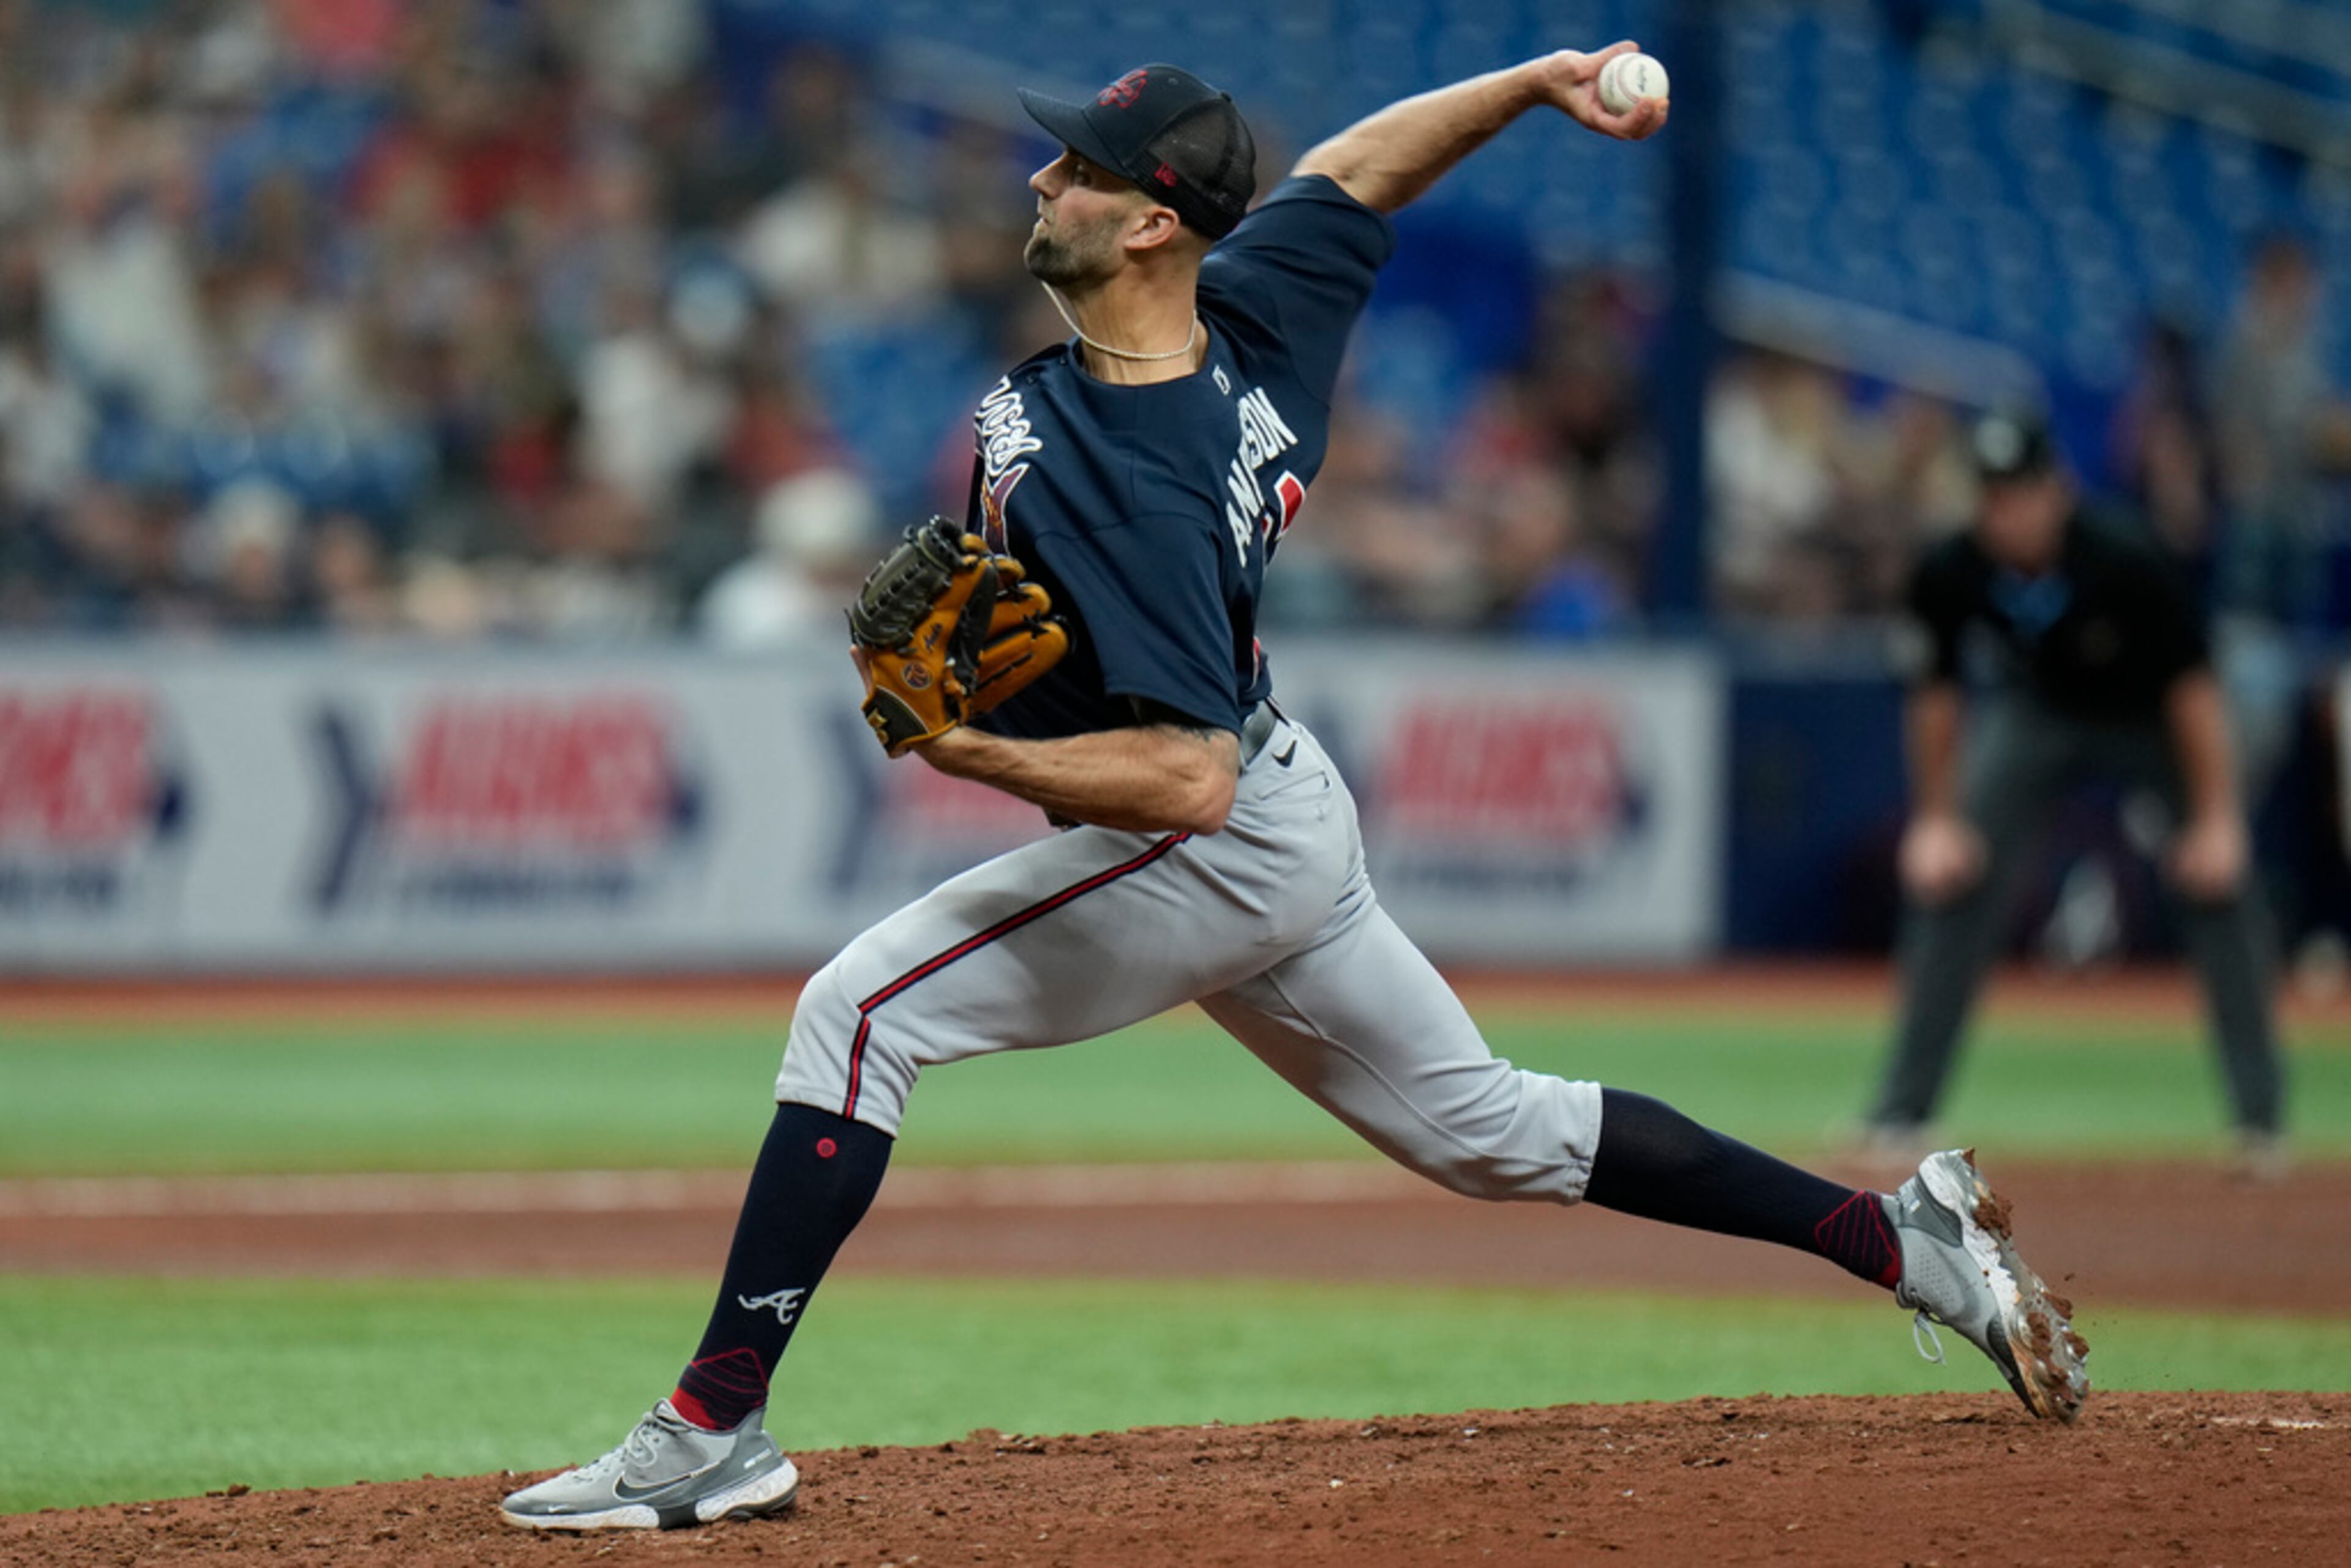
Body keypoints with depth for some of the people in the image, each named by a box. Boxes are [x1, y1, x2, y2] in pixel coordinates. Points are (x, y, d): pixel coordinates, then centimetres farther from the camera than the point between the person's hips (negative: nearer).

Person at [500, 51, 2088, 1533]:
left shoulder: (1120, 488, -32)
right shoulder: (1251, 312, -8)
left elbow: (1184, 782, -35)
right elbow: (1361, 163, 11)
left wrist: (968, 752, -37)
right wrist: (1544, 78, 8)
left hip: (1207, 857, -10)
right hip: (1285, 823, 10)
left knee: (860, 1010, -13)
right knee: (1485, 1127, 20)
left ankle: (715, 1426, -16)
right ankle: (1911, 1240, 23)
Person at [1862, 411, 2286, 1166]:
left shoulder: (2128, 566, -35)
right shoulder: (1951, 574, -26)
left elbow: (2192, 686, -26)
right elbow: (1935, 695, -10)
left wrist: (2215, 818, -26)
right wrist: (1935, 818, -8)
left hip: (2151, 721, -2)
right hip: (2036, 712, 2)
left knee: (2216, 883, -14)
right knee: (1950, 879, -11)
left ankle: (2259, 1120, -5)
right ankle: (1901, 1111, -5)